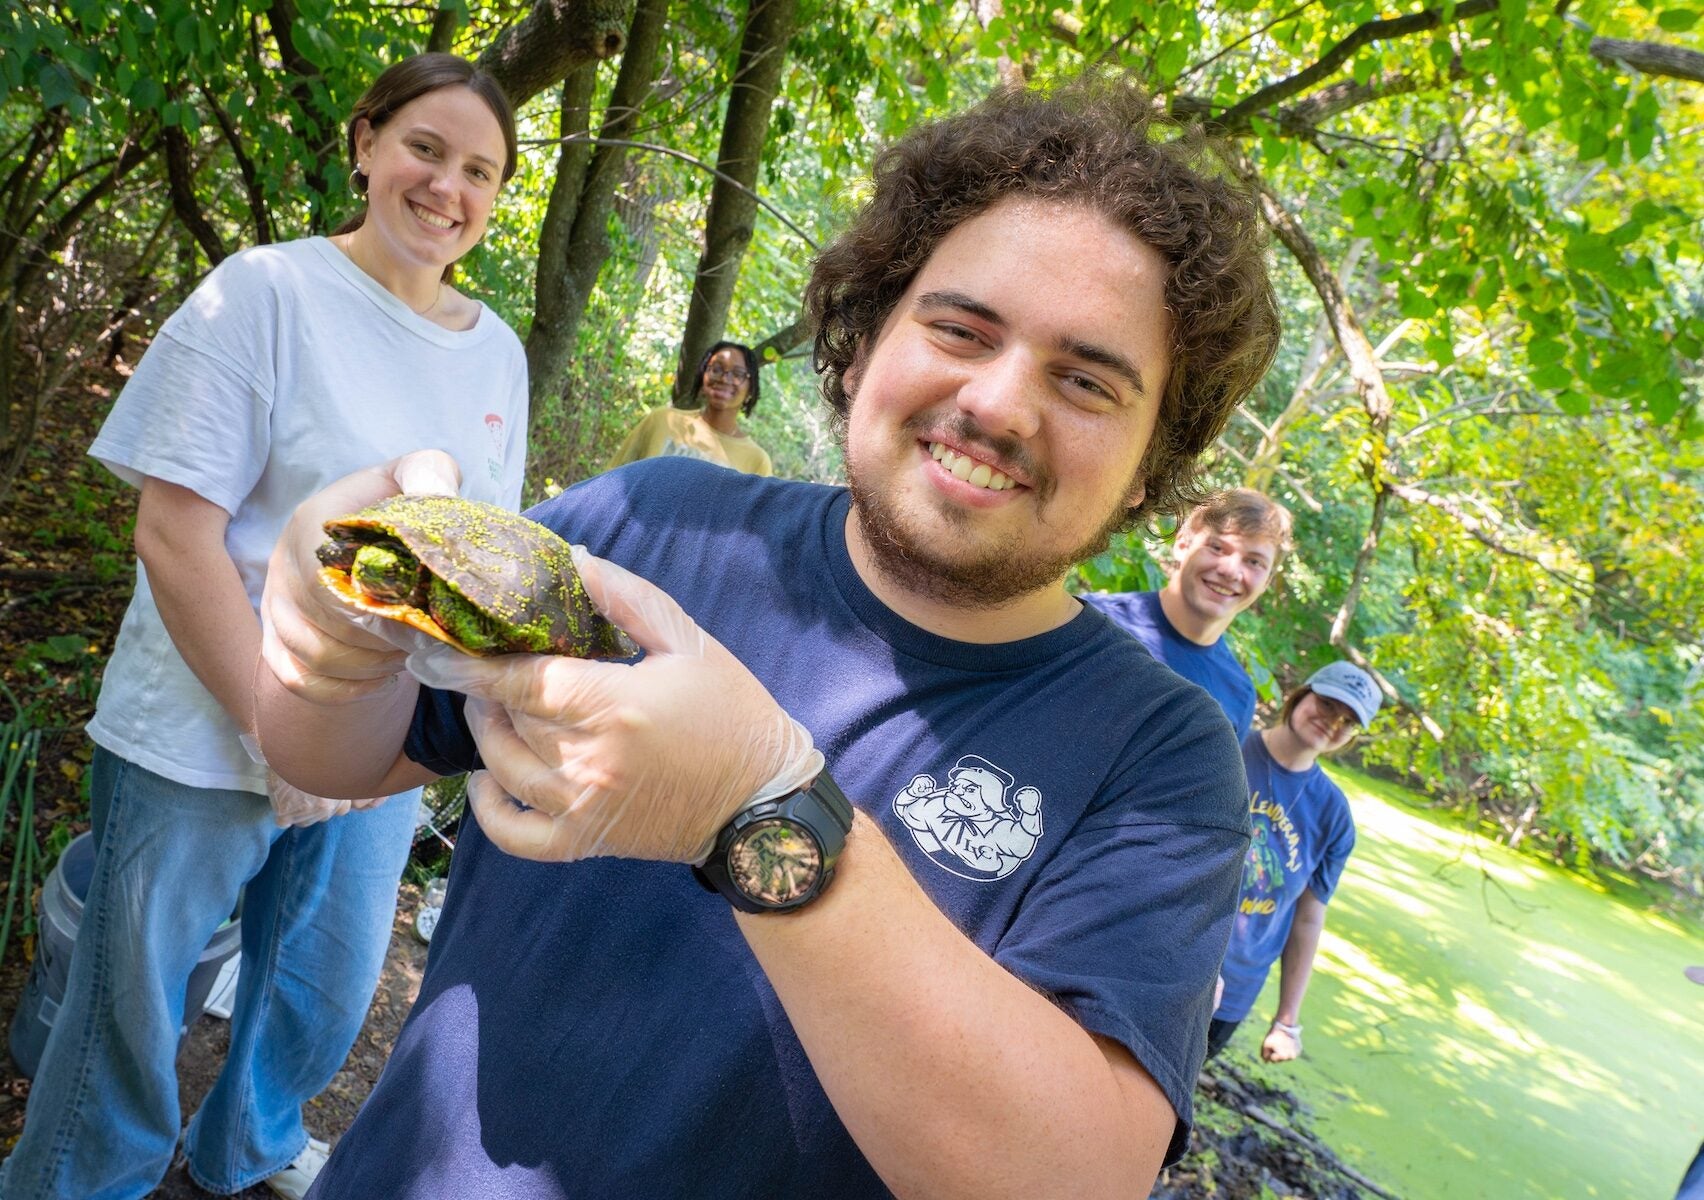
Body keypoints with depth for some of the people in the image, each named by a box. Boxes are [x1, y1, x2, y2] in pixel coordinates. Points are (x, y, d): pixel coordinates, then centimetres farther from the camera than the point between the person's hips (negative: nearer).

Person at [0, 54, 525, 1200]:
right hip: (203, 744, -5)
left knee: (331, 995, 21)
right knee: (132, 1015, 11)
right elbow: (175, 530, -17)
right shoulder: (268, 291, -12)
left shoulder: (499, 352, 4)